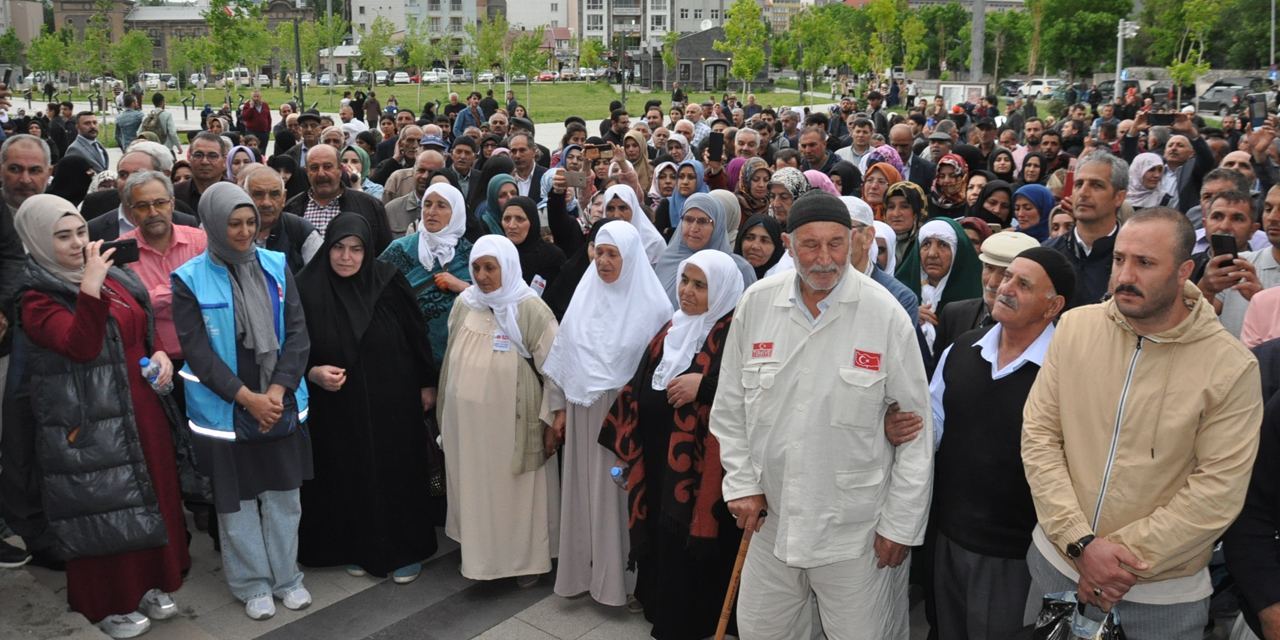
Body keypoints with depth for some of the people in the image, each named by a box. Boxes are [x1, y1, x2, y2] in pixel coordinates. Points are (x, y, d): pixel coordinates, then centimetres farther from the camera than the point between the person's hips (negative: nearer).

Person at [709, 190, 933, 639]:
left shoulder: (885, 314, -11)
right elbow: (730, 405, 8)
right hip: (771, 518, 4)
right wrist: (741, 483, 3)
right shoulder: (756, 304, -2)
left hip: (856, 528, -3)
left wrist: (901, 524, -5)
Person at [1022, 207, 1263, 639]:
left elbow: (1217, 491, -15)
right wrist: (1080, 542, -15)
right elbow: (1038, 436, -7)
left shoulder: (1232, 367, -13)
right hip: (1057, 561, 3)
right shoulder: (1075, 327, -5)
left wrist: (1125, 557, -17)